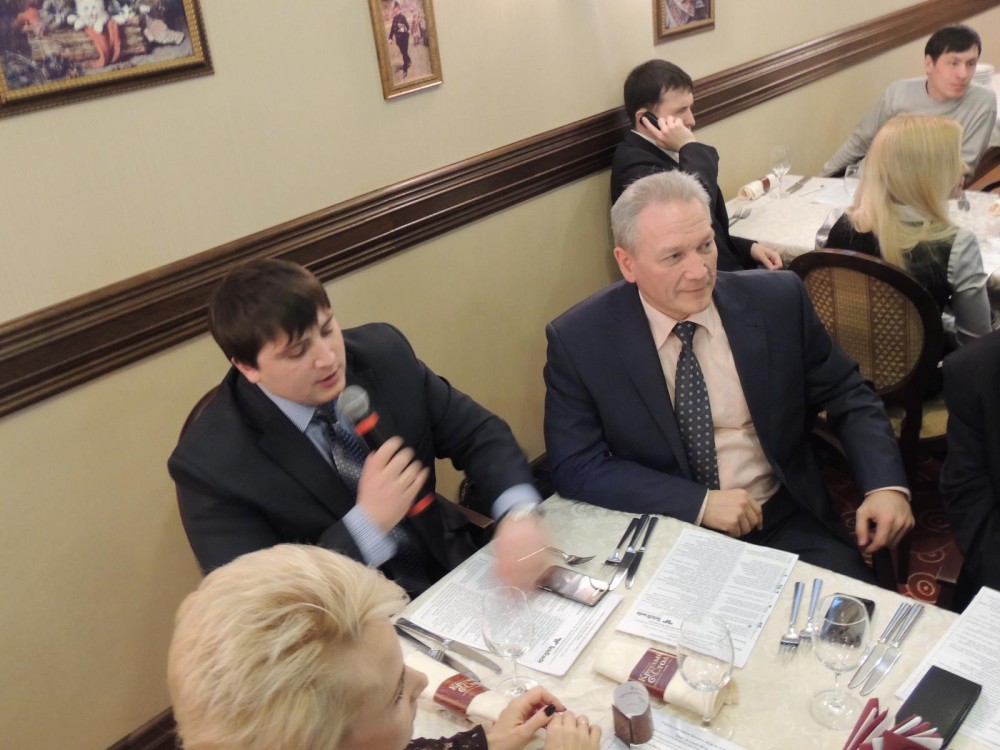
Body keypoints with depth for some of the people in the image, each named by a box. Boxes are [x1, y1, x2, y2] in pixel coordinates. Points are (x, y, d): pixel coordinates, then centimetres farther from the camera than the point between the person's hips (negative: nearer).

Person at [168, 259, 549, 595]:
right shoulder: (211, 464, -18)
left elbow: (477, 433, -2)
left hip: (456, 572, 4)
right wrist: (369, 522, -29)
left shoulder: (383, 351, -8)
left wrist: (518, 514, -21)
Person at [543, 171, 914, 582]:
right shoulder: (578, 339, -10)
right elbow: (576, 468, -11)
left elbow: (848, 398, 6)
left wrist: (885, 484, -12)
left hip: (786, 522, 2)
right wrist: (699, 502, -19)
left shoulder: (777, 300, -5)